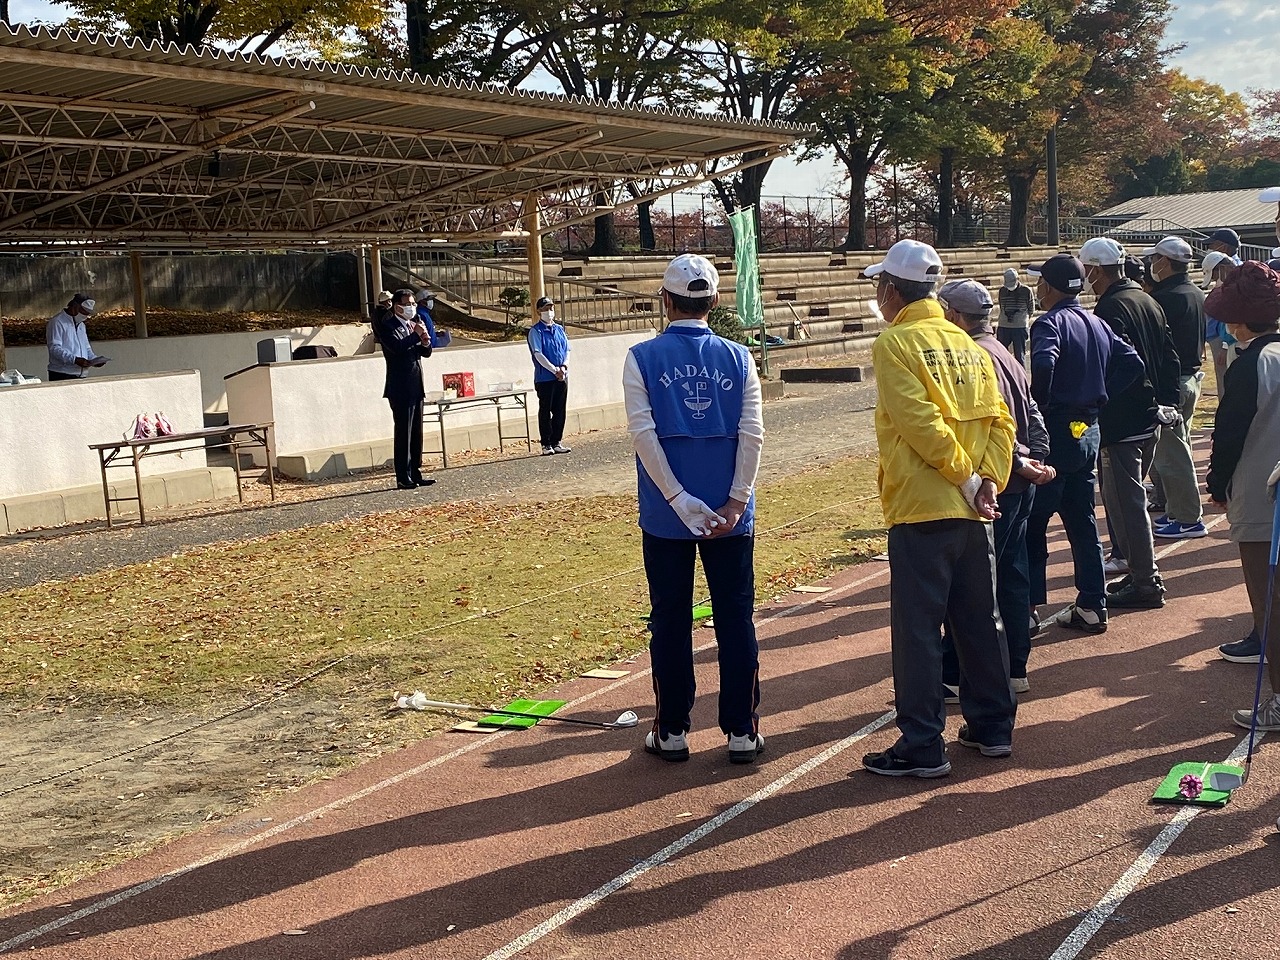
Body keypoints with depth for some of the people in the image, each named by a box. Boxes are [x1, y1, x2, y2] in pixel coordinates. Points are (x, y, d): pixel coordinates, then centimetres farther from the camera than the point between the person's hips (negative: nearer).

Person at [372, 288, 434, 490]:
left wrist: (425, 343, -4)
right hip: (400, 388, -8)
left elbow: (425, 353, 17)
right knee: (403, 433, -7)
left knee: (417, 433, 10)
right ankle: (403, 478, -4)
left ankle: (415, 474, 16)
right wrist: (416, 335, -19)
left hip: (416, 386, 8)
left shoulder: (413, 324, 16)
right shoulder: (388, 325, -7)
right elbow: (397, 346, -25)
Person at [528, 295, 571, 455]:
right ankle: (546, 444, 4)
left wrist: (564, 367, -7)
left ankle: (557, 442, 14)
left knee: (560, 411, 7)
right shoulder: (535, 331, -5)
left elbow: (567, 350, 12)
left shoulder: (559, 329, 13)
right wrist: (554, 370, -17)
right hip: (544, 378, -5)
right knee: (545, 411, 0)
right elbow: (538, 354, -12)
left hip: (562, 377, 5)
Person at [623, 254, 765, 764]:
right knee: (736, 620, 8)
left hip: (665, 515, -1)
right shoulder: (738, 358, 1)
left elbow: (644, 432, -11)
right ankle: (742, 732, 13)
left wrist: (680, 502, -9)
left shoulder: (643, 357, -3)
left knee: (671, 622, 8)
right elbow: (752, 432, -6)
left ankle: (672, 732, 16)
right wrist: (736, 501, -6)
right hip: (730, 512, 1)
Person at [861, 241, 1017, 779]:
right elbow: (998, 418, 5)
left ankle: (922, 747, 3)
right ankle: (992, 726, 25)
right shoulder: (965, 342, 13)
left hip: (921, 510, -7)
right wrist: (989, 480, -1)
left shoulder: (895, 342, -8)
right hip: (971, 510, 7)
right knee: (979, 620, 16)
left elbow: (920, 422, -17)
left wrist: (967, 477, -11)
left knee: (917, 631, -1)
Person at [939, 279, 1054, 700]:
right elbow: (1033, 415, 15)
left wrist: (1022, 465, -13)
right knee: (1011, 576, 14)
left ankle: (954, 676, -1)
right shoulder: (1004, 353, 16)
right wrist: (1037, 461, 6)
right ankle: (1013, 669, 21)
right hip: (1018, 484, 10)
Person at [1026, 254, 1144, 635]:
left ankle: (1028, 610, -1)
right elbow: (1132, 363, 11)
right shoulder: (1098, 324, 11)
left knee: (1033, 524, -2)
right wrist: (1099, 398, 10)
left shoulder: (1051, 323, -13)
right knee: (1082, 522, 14)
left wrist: (1038, 408, -18)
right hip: (1088, 432, 8)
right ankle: (1092, 607, 18)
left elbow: (1043, 365, -31)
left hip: (1055, 433, -8)